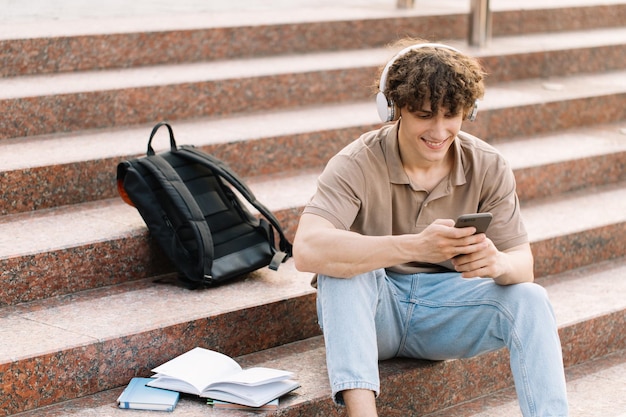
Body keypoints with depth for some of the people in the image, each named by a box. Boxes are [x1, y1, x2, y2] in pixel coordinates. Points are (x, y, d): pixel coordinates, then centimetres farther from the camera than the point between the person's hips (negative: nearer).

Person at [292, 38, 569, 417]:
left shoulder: (489, 168, -6)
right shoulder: (358, 164, -19)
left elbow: (522, 263, -9)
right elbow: (308, 250, -35)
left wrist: (499, 263, -37)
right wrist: (415, 246, -46)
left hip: (446, 309, 3)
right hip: (371, 311, -3)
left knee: (530, 299, -22)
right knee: (341, 266, -33)